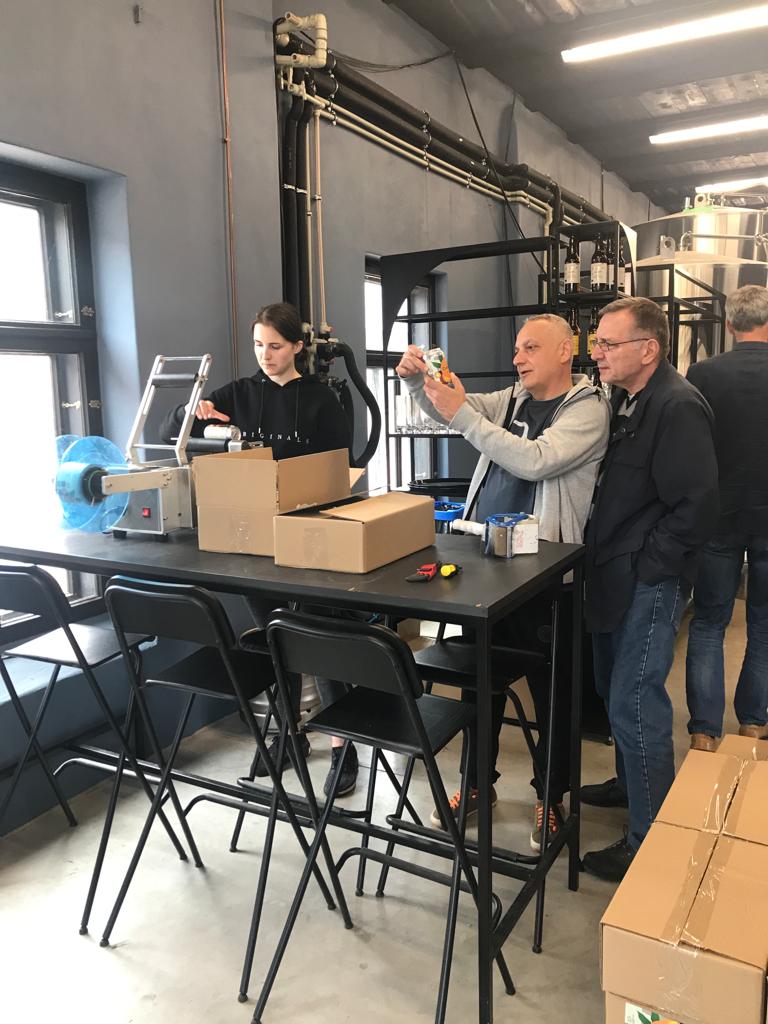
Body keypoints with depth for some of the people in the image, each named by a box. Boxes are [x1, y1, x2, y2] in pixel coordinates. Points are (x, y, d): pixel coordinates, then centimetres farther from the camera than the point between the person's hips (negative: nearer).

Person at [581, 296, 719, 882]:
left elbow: (697, 508, -23)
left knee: (635, 704, -4)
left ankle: (651, 840, 12)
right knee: (614, 689, 21)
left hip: (649, 583, -9)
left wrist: (645, 565, -17)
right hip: (615, 575, 9)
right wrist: (603, 557, 10)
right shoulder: (625, 400, 11)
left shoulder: (678, 408, -18)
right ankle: (632, 784, 42)